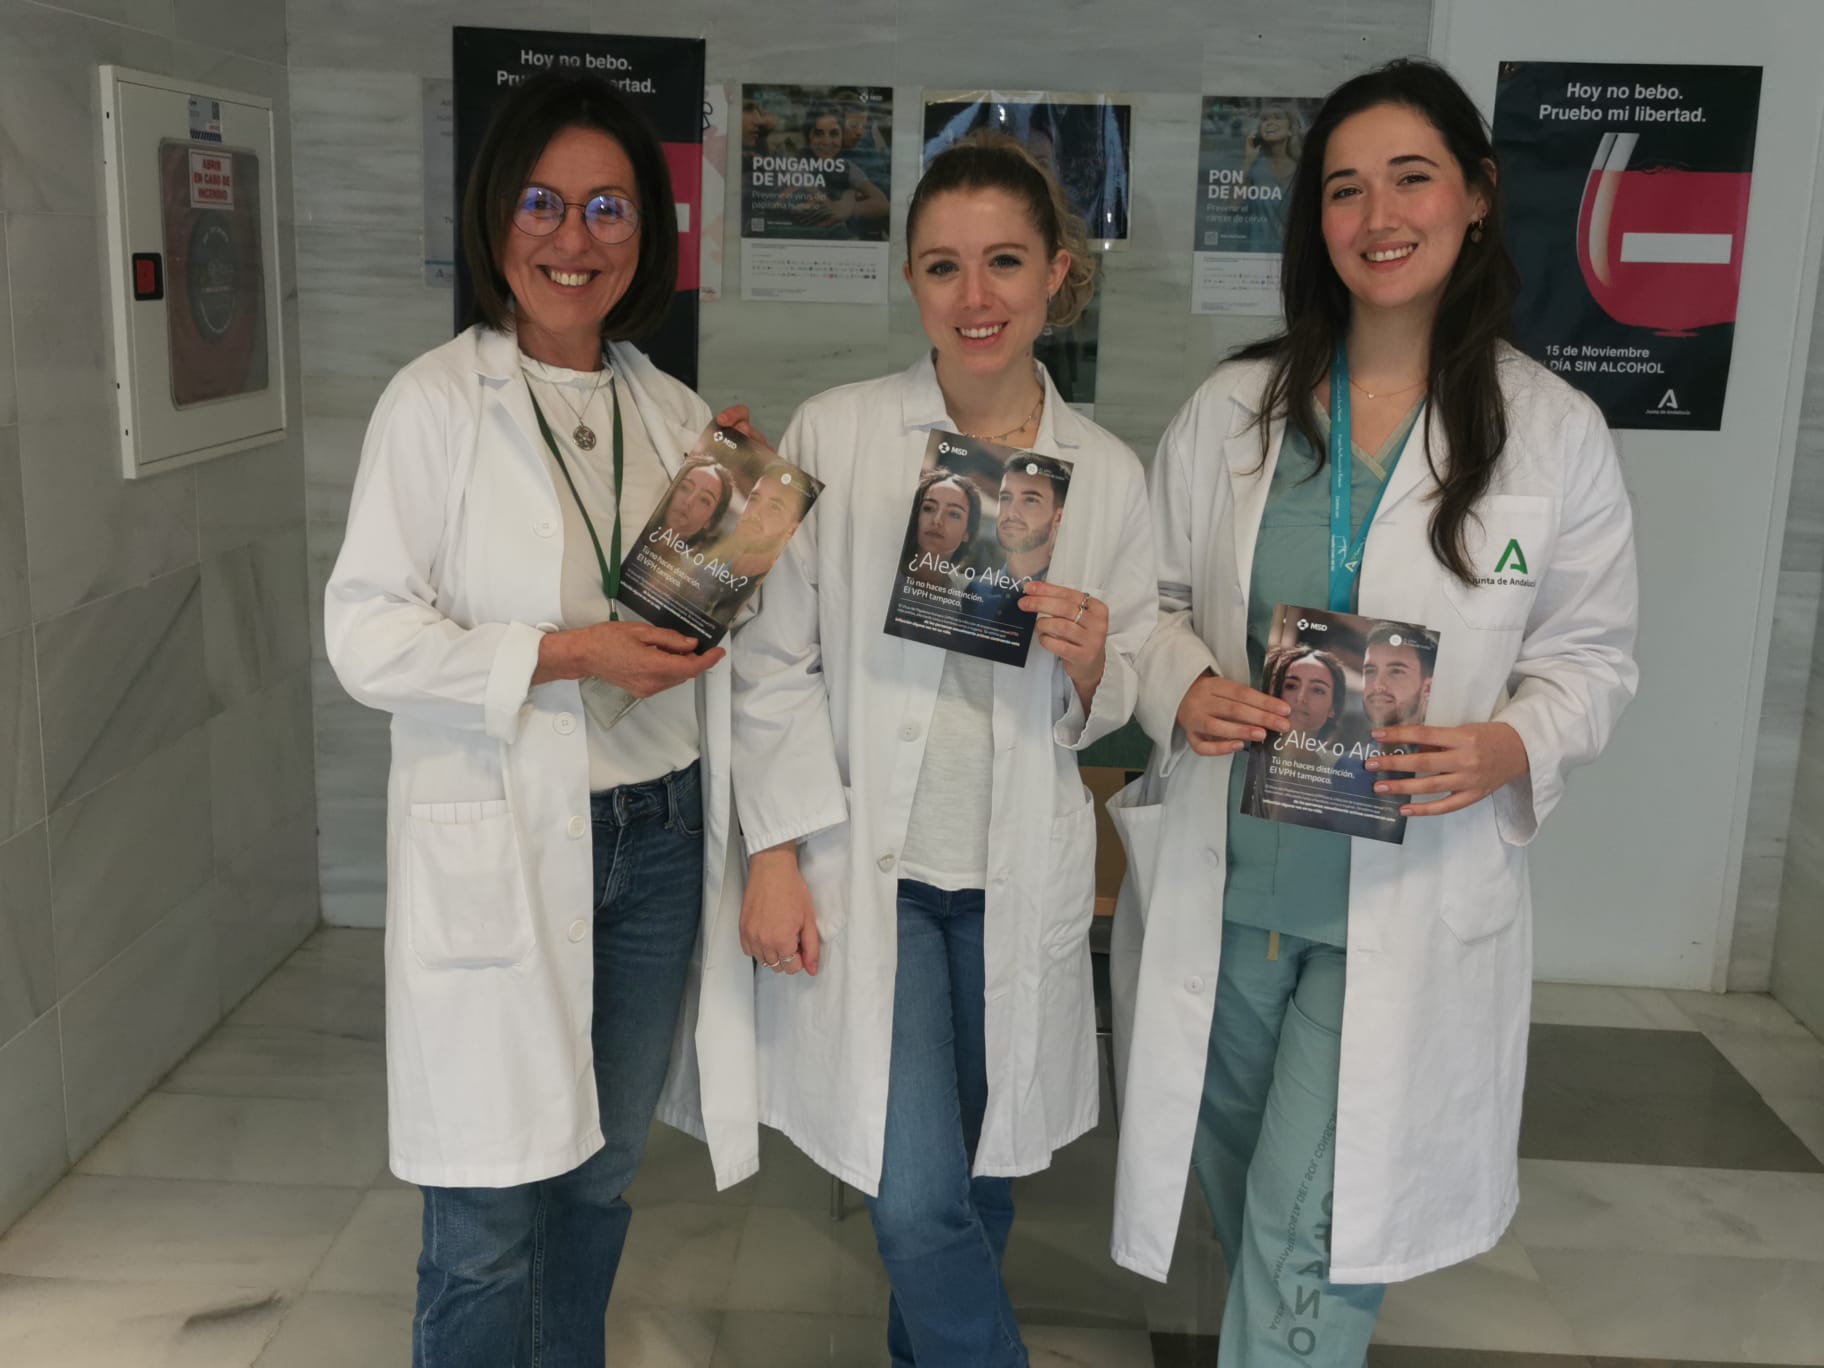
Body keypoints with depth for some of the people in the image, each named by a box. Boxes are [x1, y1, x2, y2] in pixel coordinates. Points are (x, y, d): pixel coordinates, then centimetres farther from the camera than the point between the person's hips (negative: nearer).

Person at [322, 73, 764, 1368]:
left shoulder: (675, 411, 7)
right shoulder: (437, 401, -8)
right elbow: (366, 636, -12)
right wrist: (566, 655, -21)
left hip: (657, 835, 5)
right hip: (500, 849, -5)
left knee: (601, 1174, 20)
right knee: (489, 1218, 5)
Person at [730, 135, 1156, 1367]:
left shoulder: (1107, 474, 1)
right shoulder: (834, 437, -4)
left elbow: (1120, 706, 9)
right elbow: (776, 662, -2)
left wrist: (1089, 667, -14)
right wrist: (777, 854, -8)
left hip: (1020, 877, 2)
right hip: (865, 864, -2)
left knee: (976, 1191, 15)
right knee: (917, 1200, -6)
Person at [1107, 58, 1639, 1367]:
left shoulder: (1555, 433, -4)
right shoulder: (1232, 408, 1)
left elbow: (1592, 655, 2)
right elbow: (1155, 596, 7)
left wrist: (1513, 747, -19)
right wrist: (1186, 690, -15)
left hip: (1415, 896, -2)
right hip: (1224, 876, 3)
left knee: (1307, 1237, -2)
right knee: (1246, 1200, 21)